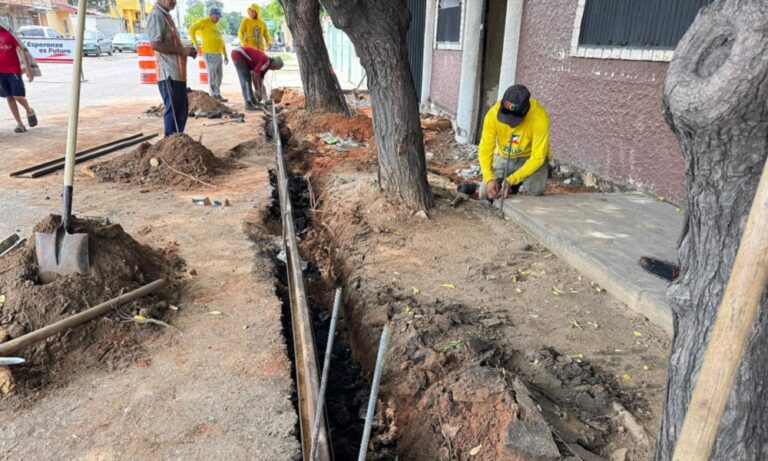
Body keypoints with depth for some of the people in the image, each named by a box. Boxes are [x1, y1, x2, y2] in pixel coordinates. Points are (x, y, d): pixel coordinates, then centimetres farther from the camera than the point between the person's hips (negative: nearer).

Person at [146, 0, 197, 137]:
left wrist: (185, 50, 13)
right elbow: (155, 44, -21)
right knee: (173, 109, -5)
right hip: (169, 73, -10)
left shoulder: (166, 15, 19)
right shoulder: (156, 16, -12)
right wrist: (182, 50, -19)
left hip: (177, 73, 10)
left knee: (182, 108, 14)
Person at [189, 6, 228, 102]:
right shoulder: (204, 22, -2)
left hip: (218, 54, 8)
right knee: (213, 75, -6)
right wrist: (195, 43, -14)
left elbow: (221, 41, 23)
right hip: (209, 53, -8)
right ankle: (214, 95, -2)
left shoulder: (217, 26, 21)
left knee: (219, 75, 10)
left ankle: (217, 94, 18)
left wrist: (225, 55, 20)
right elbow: (191, 29, -11)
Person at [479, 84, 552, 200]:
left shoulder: (540, 117, -32)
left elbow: (537, 157, -28)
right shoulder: (493, 114, -26)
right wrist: (489, 179, -37)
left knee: (534, 190, -30)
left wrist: (511, 180, -36)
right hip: (504, 157, 3)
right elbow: (485, 149, -21)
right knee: (486, 194, -11)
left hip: (532, 157, -2)